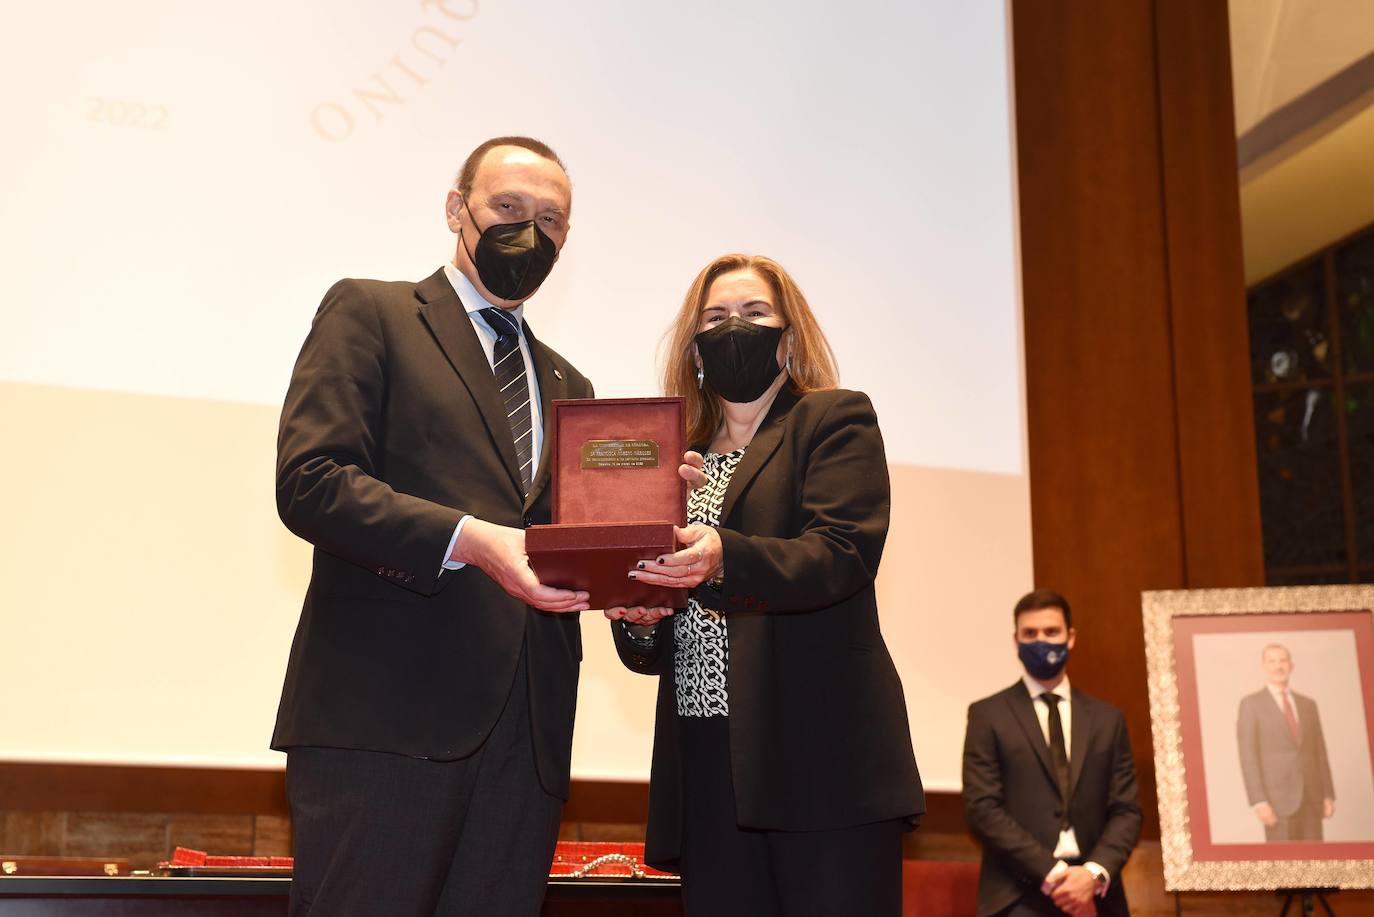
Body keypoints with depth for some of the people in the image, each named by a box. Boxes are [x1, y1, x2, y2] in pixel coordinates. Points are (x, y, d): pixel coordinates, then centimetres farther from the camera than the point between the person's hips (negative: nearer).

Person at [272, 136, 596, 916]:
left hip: (526, 735, 5)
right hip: (386, 715, -5)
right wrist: (467, 538, -20)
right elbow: (309, 480, -8)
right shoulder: (369, 313, 7)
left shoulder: (567, 386, 25)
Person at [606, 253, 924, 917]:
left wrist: (723, 559, -29)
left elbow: (842, 556, -13)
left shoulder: (834, 420, 6)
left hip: (818, 758, -4)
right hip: (704, 769, 5)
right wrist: (637, 620, -4)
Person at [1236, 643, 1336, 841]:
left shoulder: (1308, 704, 16)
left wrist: (1328, 795, 6)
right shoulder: (1251, 704, -1)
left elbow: (1319, 752, 16)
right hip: (1278, 798, -5)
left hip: (1312, 798, 5)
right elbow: (1248, 757, -7)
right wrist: (1259, 802, -15)